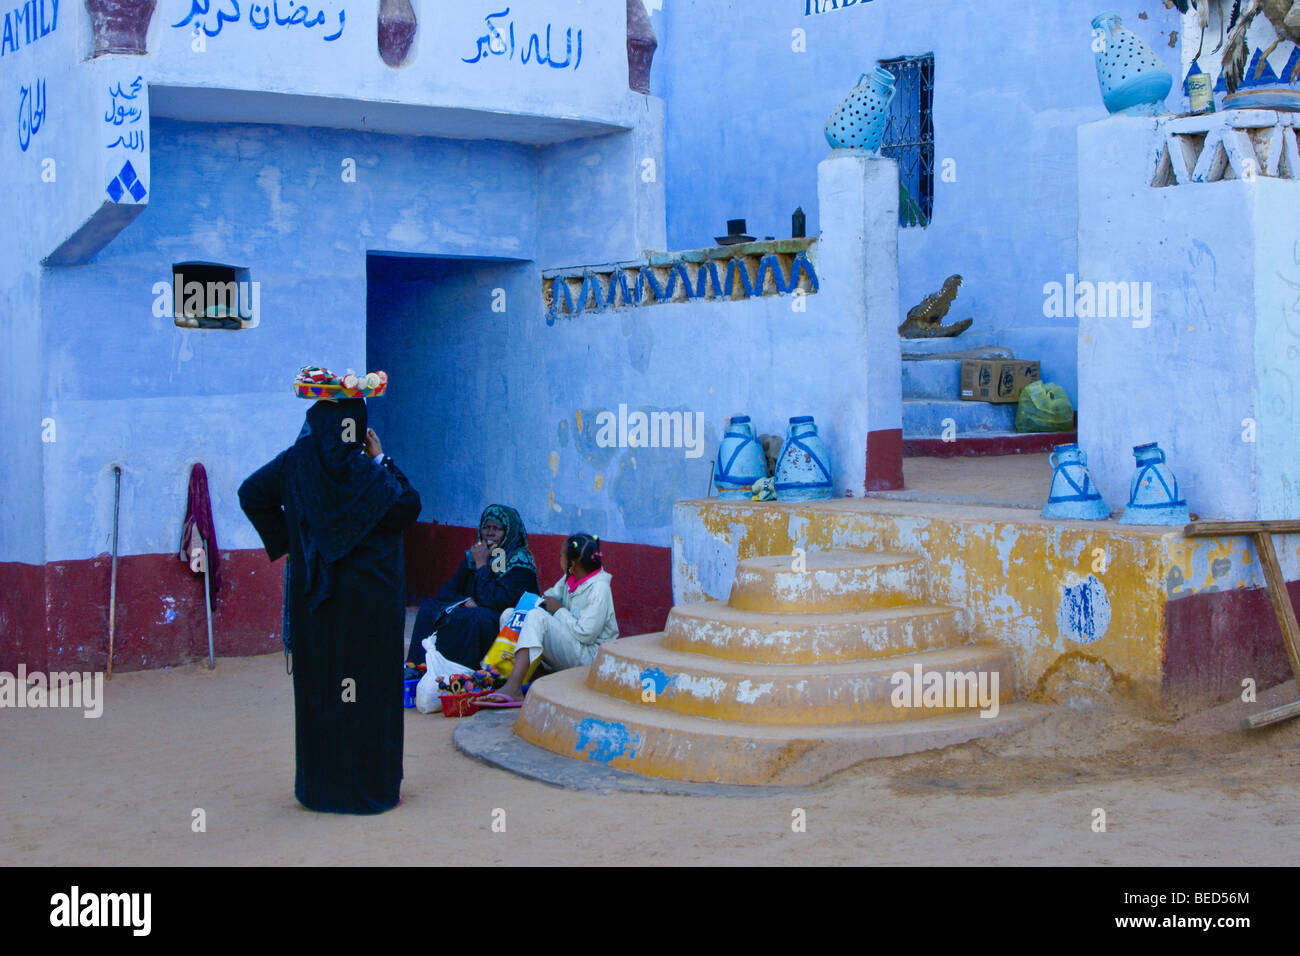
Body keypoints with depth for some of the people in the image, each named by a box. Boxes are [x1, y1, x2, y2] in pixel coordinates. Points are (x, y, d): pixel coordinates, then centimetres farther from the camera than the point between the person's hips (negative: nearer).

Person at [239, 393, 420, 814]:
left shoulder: (295, 463, -1)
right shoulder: (367, 473, -14)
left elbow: (251, 494, 9)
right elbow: (409, 508, -5)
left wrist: (286, 537, 9)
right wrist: (381, 459, -1)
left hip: (313, 595, 4)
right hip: (369, 597, -4)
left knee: (316, 685, 12)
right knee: (370, 685, 4)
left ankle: (319, 784, 20)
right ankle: (371, 783, 8)